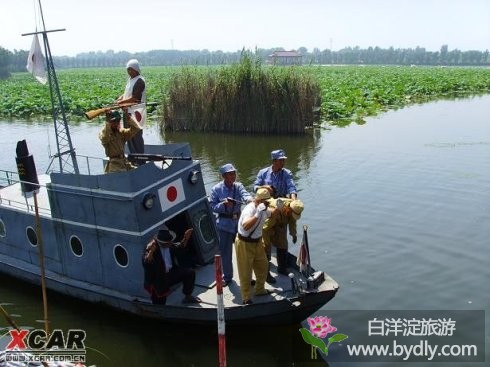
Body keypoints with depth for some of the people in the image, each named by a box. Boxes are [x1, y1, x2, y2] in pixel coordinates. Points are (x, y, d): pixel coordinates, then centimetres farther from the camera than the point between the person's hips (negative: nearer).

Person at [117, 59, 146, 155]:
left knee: (137, 135, -4)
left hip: (136, 112, -9)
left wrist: (121, 102, -14)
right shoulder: (130, 79, 14)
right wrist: (119, 98, 3)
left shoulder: (139, 81, -14)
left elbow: (133, 98, -19)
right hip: (128, 111, 9)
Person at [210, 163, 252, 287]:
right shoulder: (216, 189, -8)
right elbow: (213, 207, -8)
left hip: (238, 222, 2)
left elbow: (245, 195, -23)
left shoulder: (239, 186, -3)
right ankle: (227, 276, 27)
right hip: (224, 224, -2)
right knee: (226, 252, 8)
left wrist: (250, 199, -46)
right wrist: (223, 204, -26)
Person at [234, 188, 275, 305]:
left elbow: (270, 213, 20)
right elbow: (245, 226, -48)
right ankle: (246, 298, 19)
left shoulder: (263, 208, -4)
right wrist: (257, 214, -51)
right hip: (244, 244, -9)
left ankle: (260, 290, 41)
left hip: (257, 242, 9)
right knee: (245, 272, 4)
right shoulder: (249, 210, -30)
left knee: (262, 266, 20)